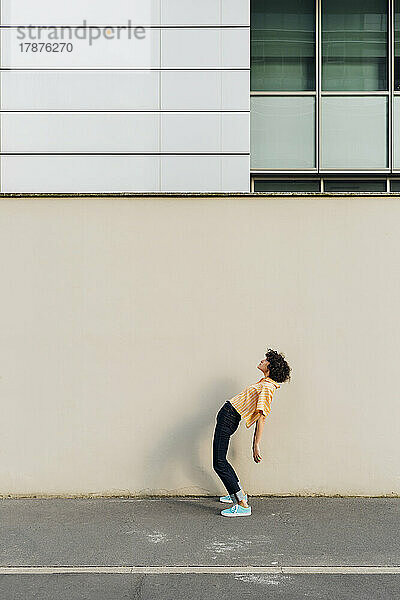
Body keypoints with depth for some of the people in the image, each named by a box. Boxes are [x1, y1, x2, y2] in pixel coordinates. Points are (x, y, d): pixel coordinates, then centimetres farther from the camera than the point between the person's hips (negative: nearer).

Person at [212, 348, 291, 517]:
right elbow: (258, 418, 16)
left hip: (228, 419, -10)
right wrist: (254, 444, 20)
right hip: (226, 415, 10)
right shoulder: (264, 383, 13)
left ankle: (243, 506, -10)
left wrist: (256, 446, -21)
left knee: (219, 464, -11)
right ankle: (239, 494, 30)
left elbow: (261, 418, -20)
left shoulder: (267, 387, -17)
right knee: (220, 461, 18)